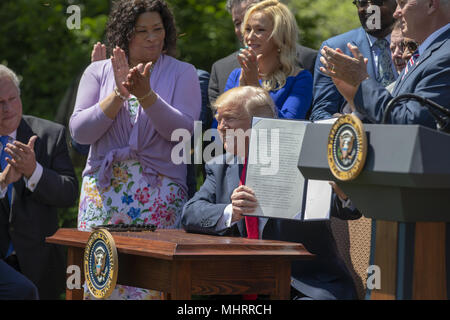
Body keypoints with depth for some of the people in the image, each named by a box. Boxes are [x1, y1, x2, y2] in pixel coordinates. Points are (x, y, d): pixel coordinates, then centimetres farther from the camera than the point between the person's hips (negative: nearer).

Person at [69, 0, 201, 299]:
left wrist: (145, 94, -17)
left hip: (160, 190, -1)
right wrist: (119, 94, -10)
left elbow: (182, 130, -6)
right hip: (103, 187, 2)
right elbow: (79, 131, 1)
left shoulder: (182, 73, 7)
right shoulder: (99, 72, 10)